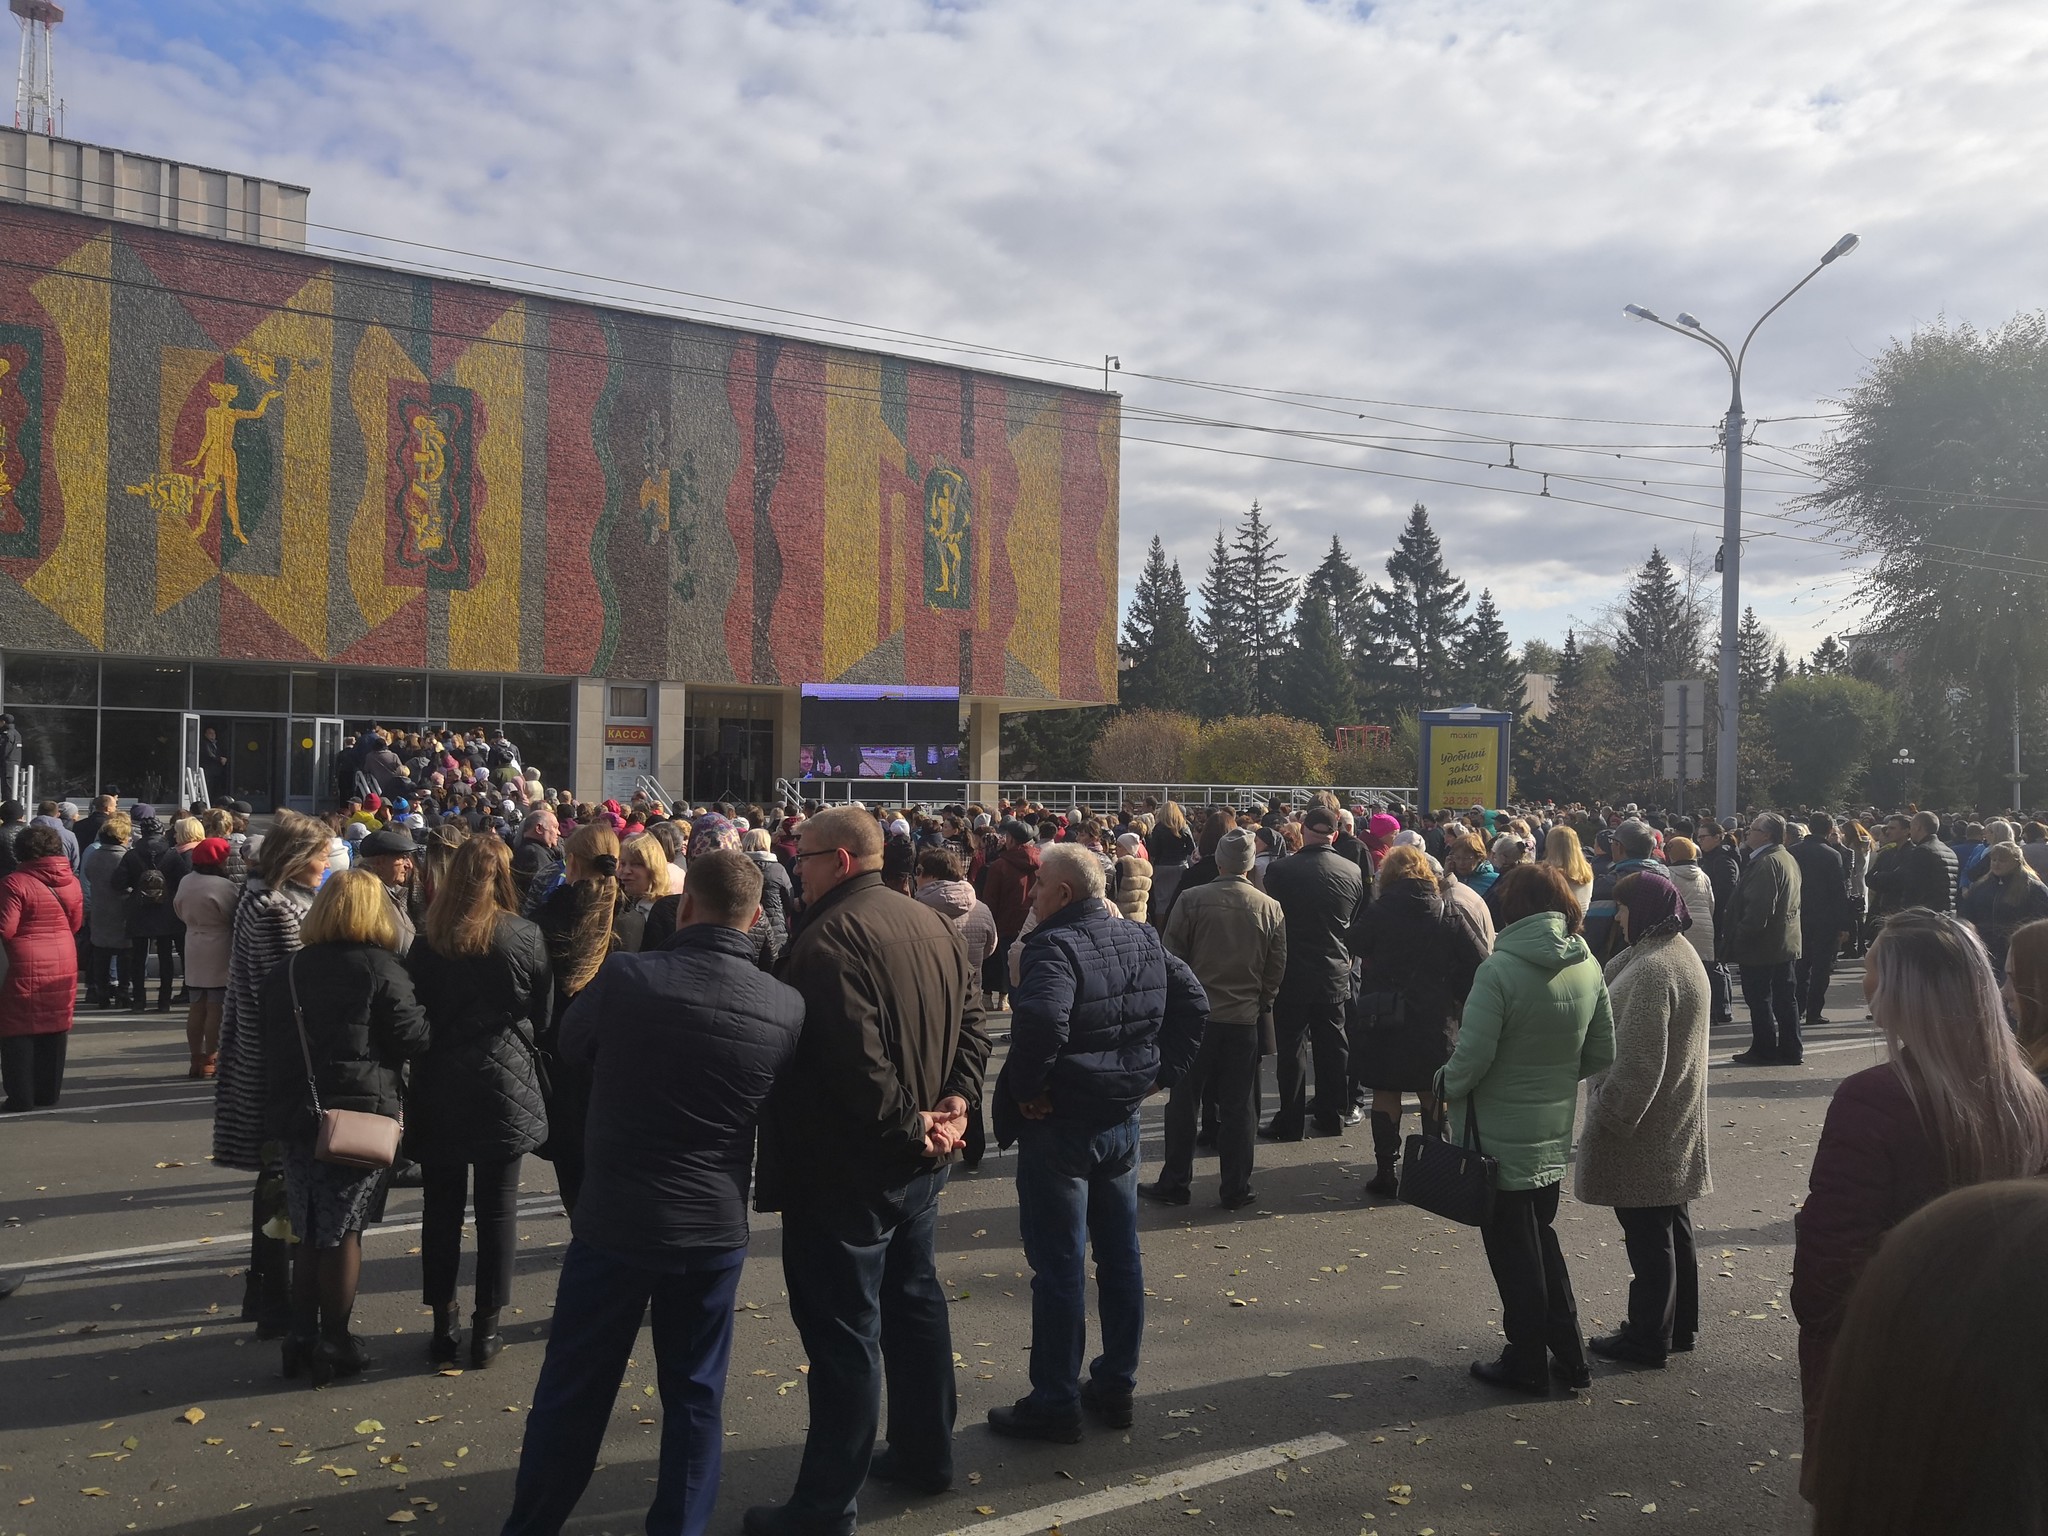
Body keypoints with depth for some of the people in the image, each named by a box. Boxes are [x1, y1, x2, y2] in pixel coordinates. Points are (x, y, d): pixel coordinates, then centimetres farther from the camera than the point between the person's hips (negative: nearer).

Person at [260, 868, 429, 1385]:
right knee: (343, 1230, 4)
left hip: (293, 1117, 5)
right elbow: (413, 1038, -14)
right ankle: (334, 1344, 11)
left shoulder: (284, 972, 7)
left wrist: (279, 1110, 18)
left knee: (308, 1230, 16)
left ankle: (301, 1335, 21)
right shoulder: (380, 969, -11)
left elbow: (269, 1043, 10)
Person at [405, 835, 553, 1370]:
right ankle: (486, 1327, 13)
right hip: (505, 1086, -1)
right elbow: (542, 1015, 0)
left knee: (442, 1208, 11)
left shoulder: (426, 944, -4)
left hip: (440, 1090, 2)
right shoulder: (527, 938, -9)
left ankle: (444, 1326, 18)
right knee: (497, 1209, 7)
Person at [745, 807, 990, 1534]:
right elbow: (972, 1025, 7)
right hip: (916, 1163, 9)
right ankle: (925, 1452, 35)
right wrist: (952, 1108, -1)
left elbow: (856, 1058, -28)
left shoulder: (829, 937, -21)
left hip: (845, 1167, -8)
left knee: (844, 1332, 1)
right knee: (914, 1301, 21)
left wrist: (908, 1126, -17)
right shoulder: (935, 924, 7)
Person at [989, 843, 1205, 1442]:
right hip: (1123, 1119, 8)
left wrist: (1025, 1090, -21)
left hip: (1060, 1125, -8)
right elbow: (1193, 1000, 13)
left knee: (1059, 1266, 2)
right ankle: (1116, 1387, 29)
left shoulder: (1054, 947, -20)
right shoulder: (1143, 940, 6)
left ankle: (1055, 1404, 13)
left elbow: (1042, 1023, -36)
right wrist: (1161, 1071, 10)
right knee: (1121, 1255, 16)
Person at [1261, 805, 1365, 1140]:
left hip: (1292, 974, -3)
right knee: (1332, 1044, 13)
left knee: (1292, 1047, 3)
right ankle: (1333, 1115, 22)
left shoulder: (1281, 870, -14)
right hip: (1335, 974, 3)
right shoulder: (1353, 872, -3)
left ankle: (1290, 1121, 7)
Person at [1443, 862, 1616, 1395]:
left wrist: (1444, 1087, -4)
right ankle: (1569, 1355, 28)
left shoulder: (1500, 970, -22)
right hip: (1555, 1131, 6)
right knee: (1541, 1236, 23)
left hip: (1500, 1135, -6)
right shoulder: (1588, 967, -1)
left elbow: (1472, 1056, -23)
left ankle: (1526, 1364, 20)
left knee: (1513, 1250, 8)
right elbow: (1601, 1053, 5)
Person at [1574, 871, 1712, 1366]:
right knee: (1671, 1226, 20)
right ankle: (1679, 1325, 33)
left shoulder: (1652, 969, -24)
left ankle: (1649, 1337, 13)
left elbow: (1638, 1061, -26)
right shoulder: (1682, 954, 8)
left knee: (1649, 1233, 2)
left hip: (1644, 1127, -10)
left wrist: (1608, 1117, -20)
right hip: (1675, 1123, 10)